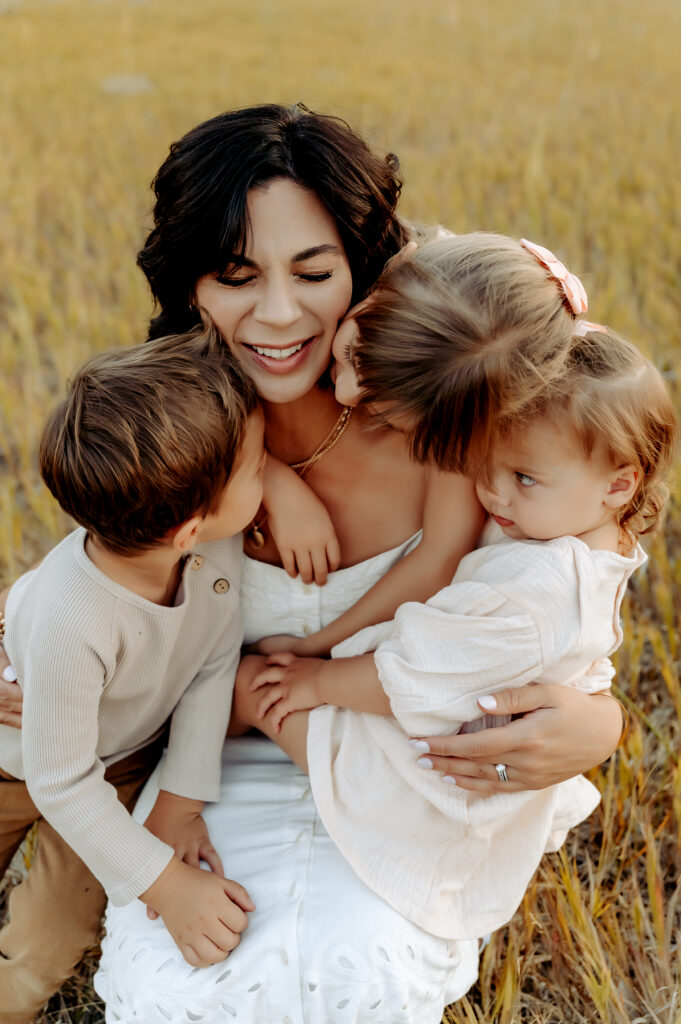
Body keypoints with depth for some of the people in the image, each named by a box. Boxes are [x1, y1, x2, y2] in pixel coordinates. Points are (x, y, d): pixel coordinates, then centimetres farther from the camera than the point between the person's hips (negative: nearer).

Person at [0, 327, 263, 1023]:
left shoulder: (219, 546, -32)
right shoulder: (70, 625, -46)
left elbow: (214, 666, -15)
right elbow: (61, 783, -32)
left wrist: (180, 801, -15)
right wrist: (166, 885, -28)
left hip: (126, 758, 4)